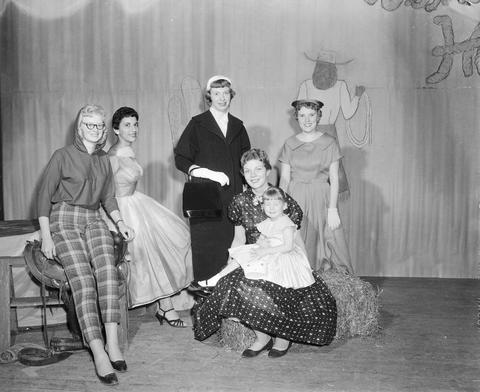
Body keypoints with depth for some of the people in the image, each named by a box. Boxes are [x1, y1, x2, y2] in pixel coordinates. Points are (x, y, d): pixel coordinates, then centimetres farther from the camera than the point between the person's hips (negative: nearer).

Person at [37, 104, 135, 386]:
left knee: (107, 268, -27)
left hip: (94, 220, 4)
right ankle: (99, 354, -30)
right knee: (82, 278, -25)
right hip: (64, 221, -4)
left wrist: (120, 222, 8)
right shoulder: (63, 156, 4)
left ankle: (112, 340, -29)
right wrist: (46, 236, -7)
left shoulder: (104, 160, 19)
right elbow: (45, 196, 2)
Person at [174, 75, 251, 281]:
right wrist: (209, 174, -13)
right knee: (205, 244, -4)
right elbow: (181, 159, -1)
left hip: (233, 195, 3)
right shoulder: (197, 124, 4)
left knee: (229, 244, -1)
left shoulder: (238, 127, 16)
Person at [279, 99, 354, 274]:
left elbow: (334, 179, 0)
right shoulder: (289, 144, 8)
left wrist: (332, 208, -8)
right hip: (295, 200, 2)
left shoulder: (329, 142, 2)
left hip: (321, 200, -1)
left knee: (325, 250, -4)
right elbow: (284, 179, 6)